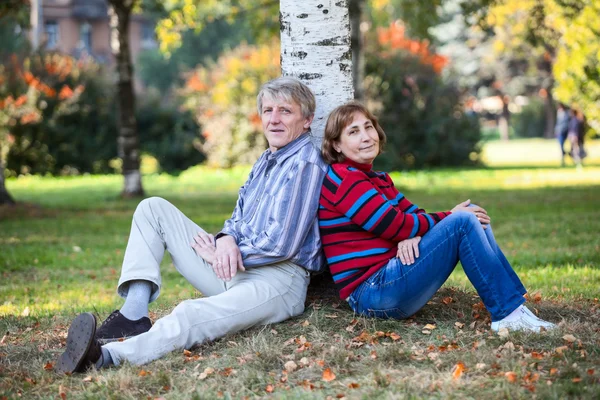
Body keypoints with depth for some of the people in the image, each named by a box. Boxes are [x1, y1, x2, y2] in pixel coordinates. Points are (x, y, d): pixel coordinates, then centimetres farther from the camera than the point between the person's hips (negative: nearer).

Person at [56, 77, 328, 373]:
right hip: (233, 269, 10)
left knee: (190, 316, -40)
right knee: (153, 208, 5)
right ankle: (134, 315, -13)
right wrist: (226, 239, -7)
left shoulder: (305, 165, -11)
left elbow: (282, 246, -20)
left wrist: (219, 254, -7)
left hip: (277, 279, -10)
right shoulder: (266, 160, 19)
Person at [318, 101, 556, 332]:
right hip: (373, 293, -10)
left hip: (390, 278, 10)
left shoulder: (378, 179, 21)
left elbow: (413, 214, 11)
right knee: (462, 222, -18)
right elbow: (394, 224, -16)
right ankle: (508, 314, -18)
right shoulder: (343, 179, -10)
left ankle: (513, 305, -5)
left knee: (471, 213, 5)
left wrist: (414, 234, -13)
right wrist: (450, 218, -7)